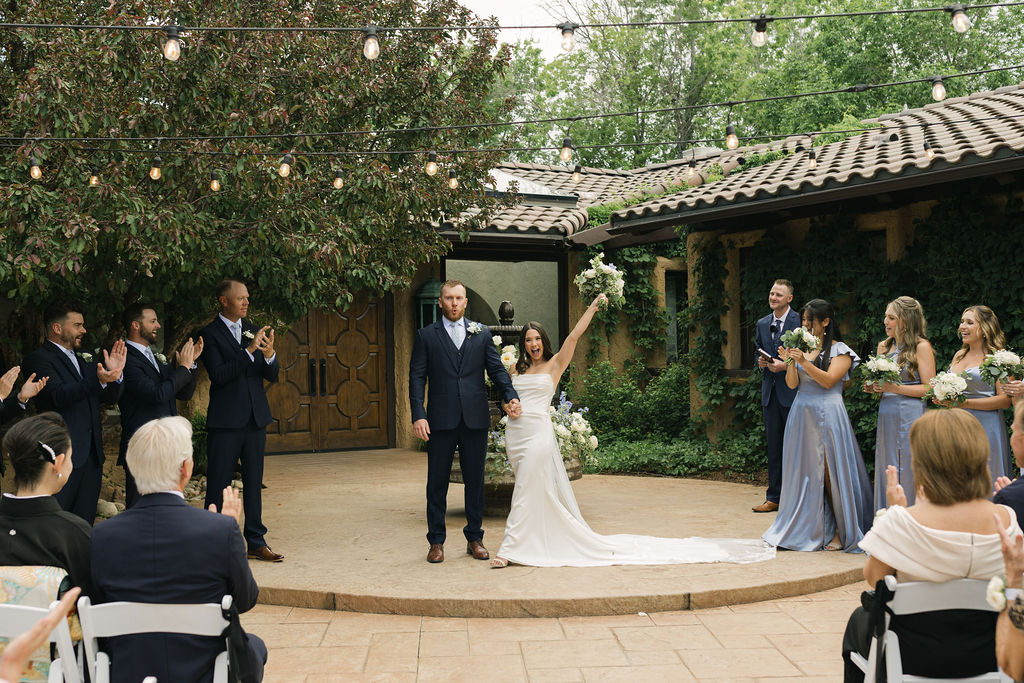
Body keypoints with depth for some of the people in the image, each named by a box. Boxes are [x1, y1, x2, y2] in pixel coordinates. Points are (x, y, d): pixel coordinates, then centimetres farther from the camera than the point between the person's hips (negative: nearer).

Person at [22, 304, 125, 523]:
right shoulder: (39, 359, -5)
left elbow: (110, 398, 16)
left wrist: (114, 374, -5)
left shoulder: (82, 361, 19)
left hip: (91, 454, 7)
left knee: (84, 521, 9)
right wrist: (98, 381, -36)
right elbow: (58, 395, -22)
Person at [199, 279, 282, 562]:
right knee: (218, 485, 0)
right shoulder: (210, 334, -5)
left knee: (254, 483, 10)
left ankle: (256, 542, 16)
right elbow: (218, 375, -16)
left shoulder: (253, 331, 12)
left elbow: (272, 375, 9)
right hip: (225, 421, -5)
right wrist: (249, 350, -21)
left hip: (255, 419, 6)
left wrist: (269, 354, -12)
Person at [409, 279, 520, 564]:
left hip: (475, 420, 2)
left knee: (475, 480, 8)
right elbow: (417, 377, 0)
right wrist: (418, 415, -10)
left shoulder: (482, 334, 10)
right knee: (437, 481, 4)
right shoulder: (426, 335, 5)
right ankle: (436, 541, 13)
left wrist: (511, 396, -11)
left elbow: (496, 369, 7)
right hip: (441, 420, -1)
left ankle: (475, 538, 19)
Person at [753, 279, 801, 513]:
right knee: (773, 446, 9)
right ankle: (774, 497, 15)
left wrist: (785, 365, -17)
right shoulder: (762, 323, 14)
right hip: (770, 391, 6)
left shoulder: (800, 321, -6)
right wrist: (760, 361, 1)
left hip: (792, 391, -6)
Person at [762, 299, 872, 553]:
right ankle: (806, 529, 14)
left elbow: (829, 380, -14)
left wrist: (804, 362, -23)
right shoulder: (802, 347, 12)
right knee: (804, 471, 6)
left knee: (831, 472, -5)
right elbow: (792, 384, 6)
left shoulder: (840, 350, -1)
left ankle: (841, 532, 3)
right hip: (802, 414, 5)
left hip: (827, 415, -5)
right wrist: (790, 362, -11)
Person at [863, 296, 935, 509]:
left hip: (911, 417, -6)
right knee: (886, 473, 8)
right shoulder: (884, 346, 14)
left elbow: (929, 389, -10)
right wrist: (872, 388, 2)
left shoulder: (921, 346, -6)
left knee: (908, 475, -4)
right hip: (886, 416, 6)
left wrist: (894, 388, -16)